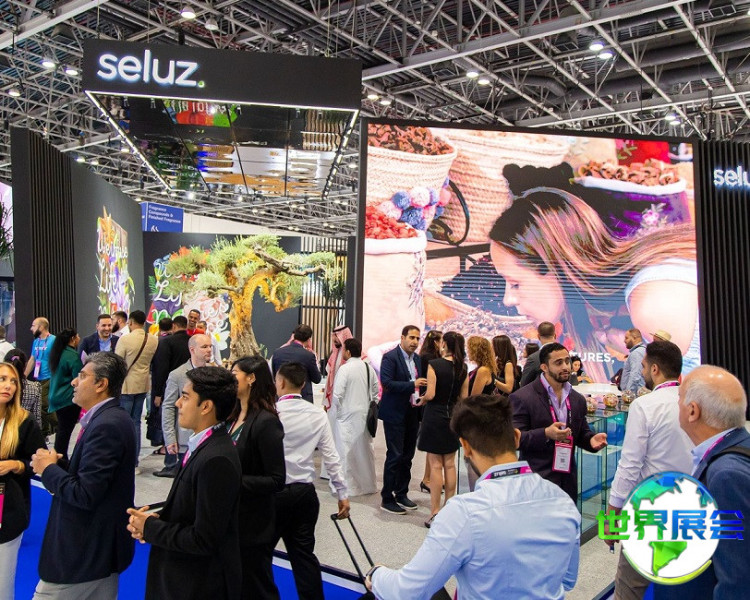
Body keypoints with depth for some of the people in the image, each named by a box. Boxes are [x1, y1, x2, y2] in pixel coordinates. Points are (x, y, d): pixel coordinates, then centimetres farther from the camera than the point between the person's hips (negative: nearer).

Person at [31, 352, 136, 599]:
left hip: (84, 554, -9)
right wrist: (58, 464, -3)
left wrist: (49, 469, -12)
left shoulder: (106, 426, -24)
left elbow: (85, 495, -26)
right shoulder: (110, 418, 7)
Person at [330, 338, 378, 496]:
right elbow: (375, 391, 10)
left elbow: (337, 393, -17)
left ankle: (349, 486, 6)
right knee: (364, 448, 15)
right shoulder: (369, 368, 5)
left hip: (348, 416, -6)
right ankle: (368, 484, 25)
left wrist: (337, 411, -2)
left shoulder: (345, 369, -14)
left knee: (346, 449, 2)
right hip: (365, 415, 6)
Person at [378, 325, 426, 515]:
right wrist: (412, 385, -26)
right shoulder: (390, 357, -11)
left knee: (407, 456, 13)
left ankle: (401, 494, 27)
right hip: (395, 414, -7)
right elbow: (386, 383, -21)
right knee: (395, 456, -3)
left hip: (412, 413, 7)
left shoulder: (418, 359, 10)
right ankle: (387, 499, 9)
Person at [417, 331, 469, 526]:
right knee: (450, 464, 13)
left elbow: (430, 394, -17)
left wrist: (422, 399, 4)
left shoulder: (435, 365, -14)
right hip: (453, 416, 5)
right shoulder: (462, 368, 2)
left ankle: (435, 513, 4)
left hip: (435, 416, -5)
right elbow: (464, 397, 6)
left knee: (436, 465, 0)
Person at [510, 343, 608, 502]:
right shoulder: (522, 398, -10)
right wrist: (546, 434, -27)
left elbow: (581, 433, 19)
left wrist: (591, 439, -4)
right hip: (536, 481, -5)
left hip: (568, 481, 5)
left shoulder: (577, 399, 10)